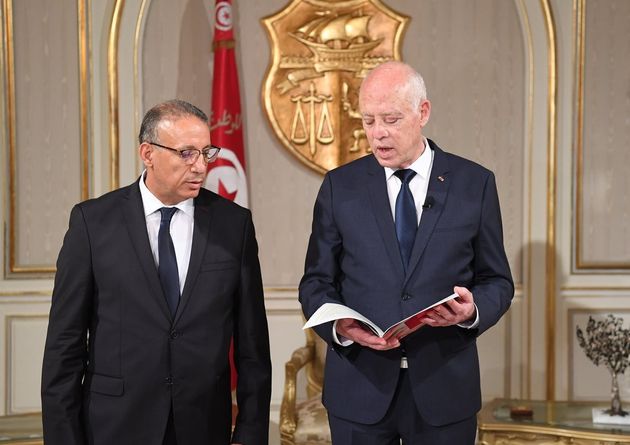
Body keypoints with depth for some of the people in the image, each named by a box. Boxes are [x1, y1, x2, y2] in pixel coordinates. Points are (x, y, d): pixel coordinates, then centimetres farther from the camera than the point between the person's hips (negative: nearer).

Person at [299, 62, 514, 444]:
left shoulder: (475, 183, 2)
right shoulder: (340, 186, 3)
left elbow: (497, 281, 6)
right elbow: (316, 282, 5)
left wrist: (473, 310, -16)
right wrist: (340, 325, -16)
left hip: (444, 387, 0)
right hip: (359, 388, 0)